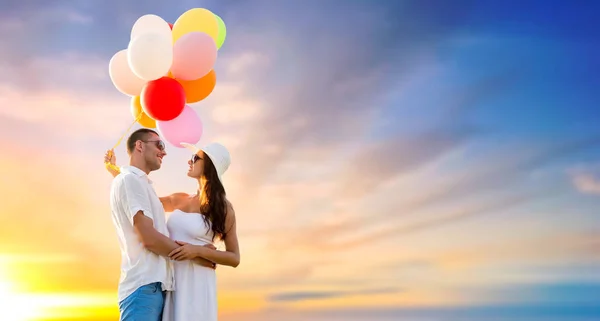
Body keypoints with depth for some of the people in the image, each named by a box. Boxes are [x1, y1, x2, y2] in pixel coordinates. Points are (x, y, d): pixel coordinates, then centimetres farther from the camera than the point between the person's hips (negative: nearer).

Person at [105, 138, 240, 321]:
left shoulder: (223, 208, -2)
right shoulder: (180, 200, 13)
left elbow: (234, 258, -3)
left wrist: (198, 251, -16)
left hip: (197, 283, -5)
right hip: (171, 282, 5)